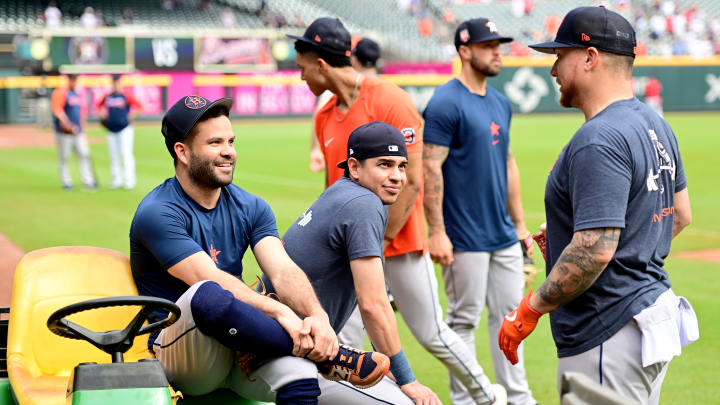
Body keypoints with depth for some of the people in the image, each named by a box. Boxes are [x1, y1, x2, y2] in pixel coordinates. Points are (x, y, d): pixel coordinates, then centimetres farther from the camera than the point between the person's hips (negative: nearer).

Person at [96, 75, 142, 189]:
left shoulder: (126, 96, -6)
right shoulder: (107, 97, 9)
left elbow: (138, 106, -9)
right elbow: (99, 105, 25)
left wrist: (130, 117, -11)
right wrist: (102, 114, 11)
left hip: (125, 130, -5)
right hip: (111, 131, 5)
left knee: (126, 154, -8)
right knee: (114, 156, 7)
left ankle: (129, 180, -7)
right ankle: (117, 181, 14)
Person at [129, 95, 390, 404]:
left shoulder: (250, 208, 10)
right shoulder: (156, 214, -10)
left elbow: (283, 271, -6)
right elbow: (210, 280, -23)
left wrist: (317, 316, -28)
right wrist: (279, 312, -36)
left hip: (236, 342, 4)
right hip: (177, 352, -4)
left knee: (298, 371, -32)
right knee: (209, 296, -39)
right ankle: (329, 355, -26)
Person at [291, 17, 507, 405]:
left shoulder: (389, 100, -13)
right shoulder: (325, 117, 9)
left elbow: (410, 183, -16)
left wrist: (380, 241, -16)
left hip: (399, 242, -6)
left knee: (431, 335, 2)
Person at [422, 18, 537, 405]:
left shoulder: (500, 102, 13)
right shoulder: (445, 103, -12)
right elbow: (430, 167, -16)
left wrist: (519, 223, 17)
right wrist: (437, 232, -20)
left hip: (504, 236, 8)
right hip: (465, 239, -8)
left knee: (509, 314, 13)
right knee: (464, 320, 1)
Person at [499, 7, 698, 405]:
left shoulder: (598, 141, -21)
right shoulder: (656, 126, 11)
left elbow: (595, 250, -27)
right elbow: (680, 215, 20)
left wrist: (530, 309, -17)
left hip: (608, 336, -11)